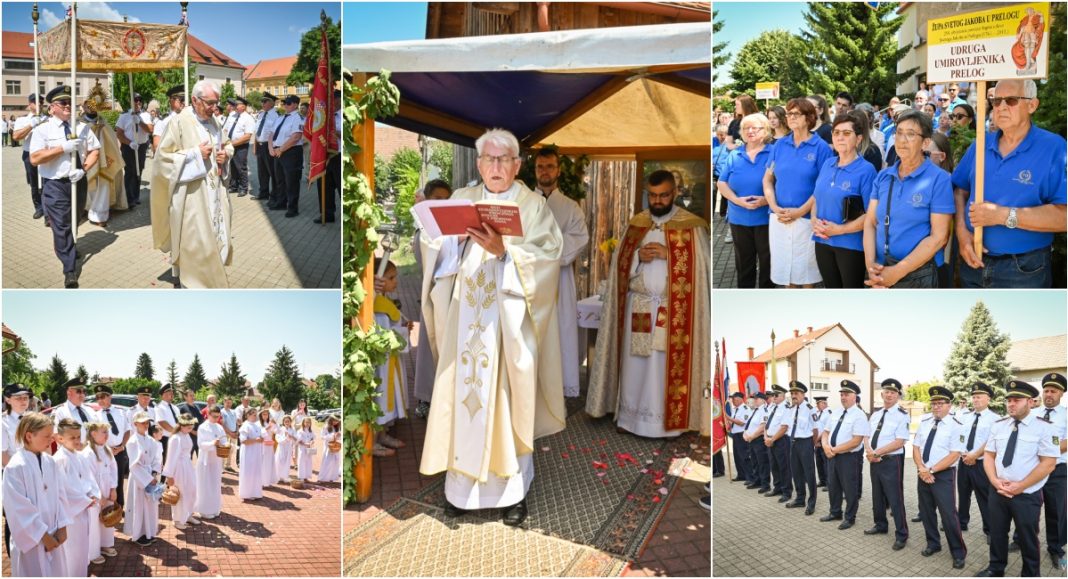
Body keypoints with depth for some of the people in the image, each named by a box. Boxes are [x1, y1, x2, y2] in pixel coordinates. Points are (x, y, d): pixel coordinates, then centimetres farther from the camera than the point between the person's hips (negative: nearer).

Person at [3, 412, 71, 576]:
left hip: (53, 536, 5)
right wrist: (43, 536, -13)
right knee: (35, 572, 5)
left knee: (56, 572, 12)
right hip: (31, 539, -5)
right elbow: (20, 509, -15)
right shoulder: (15, 467, -16)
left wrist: (62, 527, -3)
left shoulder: (50, 462, 2)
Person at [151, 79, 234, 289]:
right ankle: (188, 281, 7)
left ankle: (211, 276, 26)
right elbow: (164, 155, -13)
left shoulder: (213, 122, 9)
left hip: (214, 190, 7)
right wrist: (195, 153, -19)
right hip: (191, 193, -7)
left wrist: (225, 153, 0)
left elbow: (227, 145, 23)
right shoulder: (179, 122, -12)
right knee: (192, 238, -4)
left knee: (215, 234, 13)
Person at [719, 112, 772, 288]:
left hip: (766, 218, -3)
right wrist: (737, 200, -13)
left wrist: (766, 200, -22)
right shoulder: (734, 155, 7)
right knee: (743, 261, 12)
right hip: (739, 218, 3)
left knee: (767, 260, 5)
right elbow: (722, 184, 4)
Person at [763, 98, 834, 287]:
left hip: (807, 218, -4)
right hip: (779, 219, 4)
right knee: (785, 266, 12)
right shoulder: (779, 145, 7)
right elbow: (768, 179, 8)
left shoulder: (821, 147, -4)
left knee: (806, 268, 6)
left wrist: (800, 211, -16)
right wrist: (774, 207, -8)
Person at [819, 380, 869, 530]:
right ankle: (835, 513, 35)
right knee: (833, 486, 18)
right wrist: (826, 446, -9)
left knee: (850, 488, 6)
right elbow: (825, 432, 13)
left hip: (849, 457, -7)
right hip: (832, 456, 7)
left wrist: (835, 450, -18)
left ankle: (849, 518, 21)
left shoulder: (859, 415, -14)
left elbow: (856, 441, -21)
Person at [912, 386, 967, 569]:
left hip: (943, 475, -6)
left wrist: (931, 470, -18)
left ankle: (958, 552, 12)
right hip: (923, 474, 6)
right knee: (926, 511, 15)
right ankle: (933, 544, 32)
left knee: (948, 514, -4)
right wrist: (922, 469, -10)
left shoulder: (956, 426, -10)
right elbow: (916, 448, 6)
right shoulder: (924, 422, 7)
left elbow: (954, 455, -16)